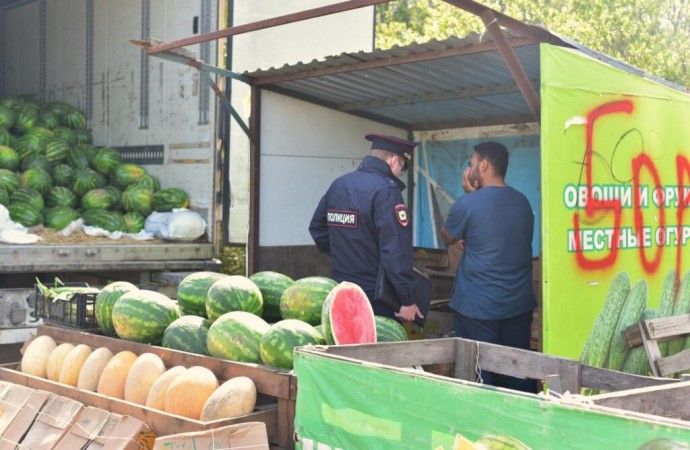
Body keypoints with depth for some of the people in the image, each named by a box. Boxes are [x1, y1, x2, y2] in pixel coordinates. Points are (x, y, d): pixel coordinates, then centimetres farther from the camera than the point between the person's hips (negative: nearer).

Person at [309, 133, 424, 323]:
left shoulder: (338, 184, 9)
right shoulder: (386, 190, -16)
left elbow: (317, 228, 20)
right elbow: (396, 251, -21)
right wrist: (407, 300, -18)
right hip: (377, 298, -8)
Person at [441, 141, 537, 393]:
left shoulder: (468, 204, -12)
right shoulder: (522, 202, 7)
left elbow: (447, 238, 6)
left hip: (477, 308, -5)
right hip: (519, 306, 6)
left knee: (478, 380, 3)